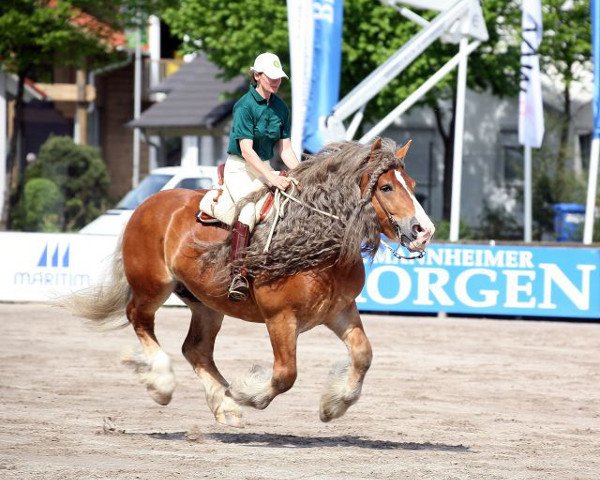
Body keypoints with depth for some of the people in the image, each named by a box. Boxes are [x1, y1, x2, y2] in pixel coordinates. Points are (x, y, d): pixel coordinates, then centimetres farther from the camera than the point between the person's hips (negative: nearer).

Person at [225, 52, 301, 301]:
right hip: (239, 168, -7)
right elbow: (246, 150, -19)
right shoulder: (245, 106, -13)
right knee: (249, 207, -33)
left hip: (265, 168, 7)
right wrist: (271, 177, -27)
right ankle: (238, 276, -40)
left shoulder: (280, 108, 8)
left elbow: (285, 148, 10)